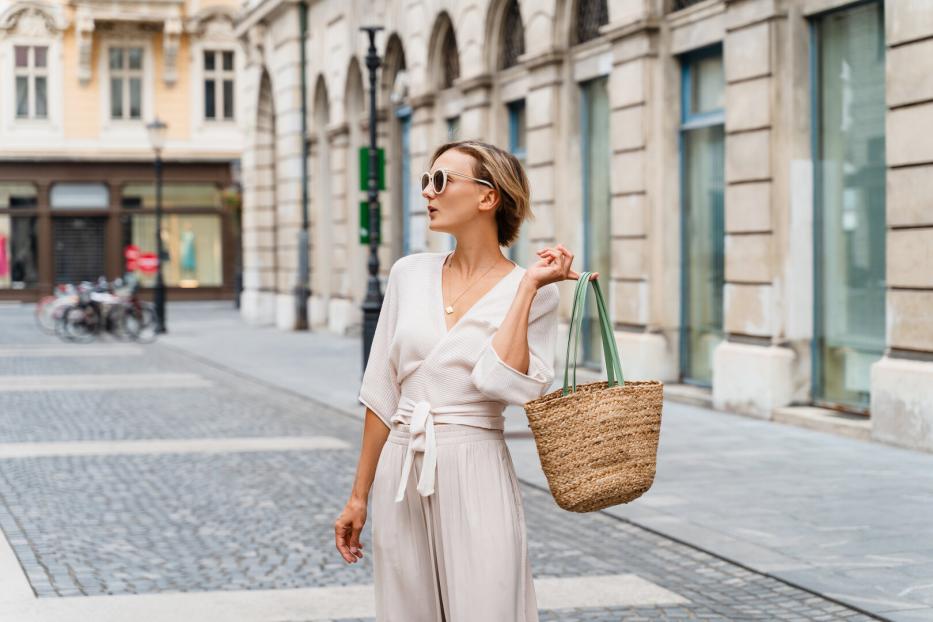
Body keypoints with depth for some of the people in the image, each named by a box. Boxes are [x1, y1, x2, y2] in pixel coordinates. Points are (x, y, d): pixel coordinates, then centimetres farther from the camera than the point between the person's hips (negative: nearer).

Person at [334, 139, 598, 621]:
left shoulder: (535, 294, -4)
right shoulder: (409, 274, 6)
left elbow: (501, 381, -20)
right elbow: (381, 392, 9)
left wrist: (527, 288, -15)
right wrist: (359, 495, 10)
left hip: (476, 477, -4)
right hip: (400, 477, 4)